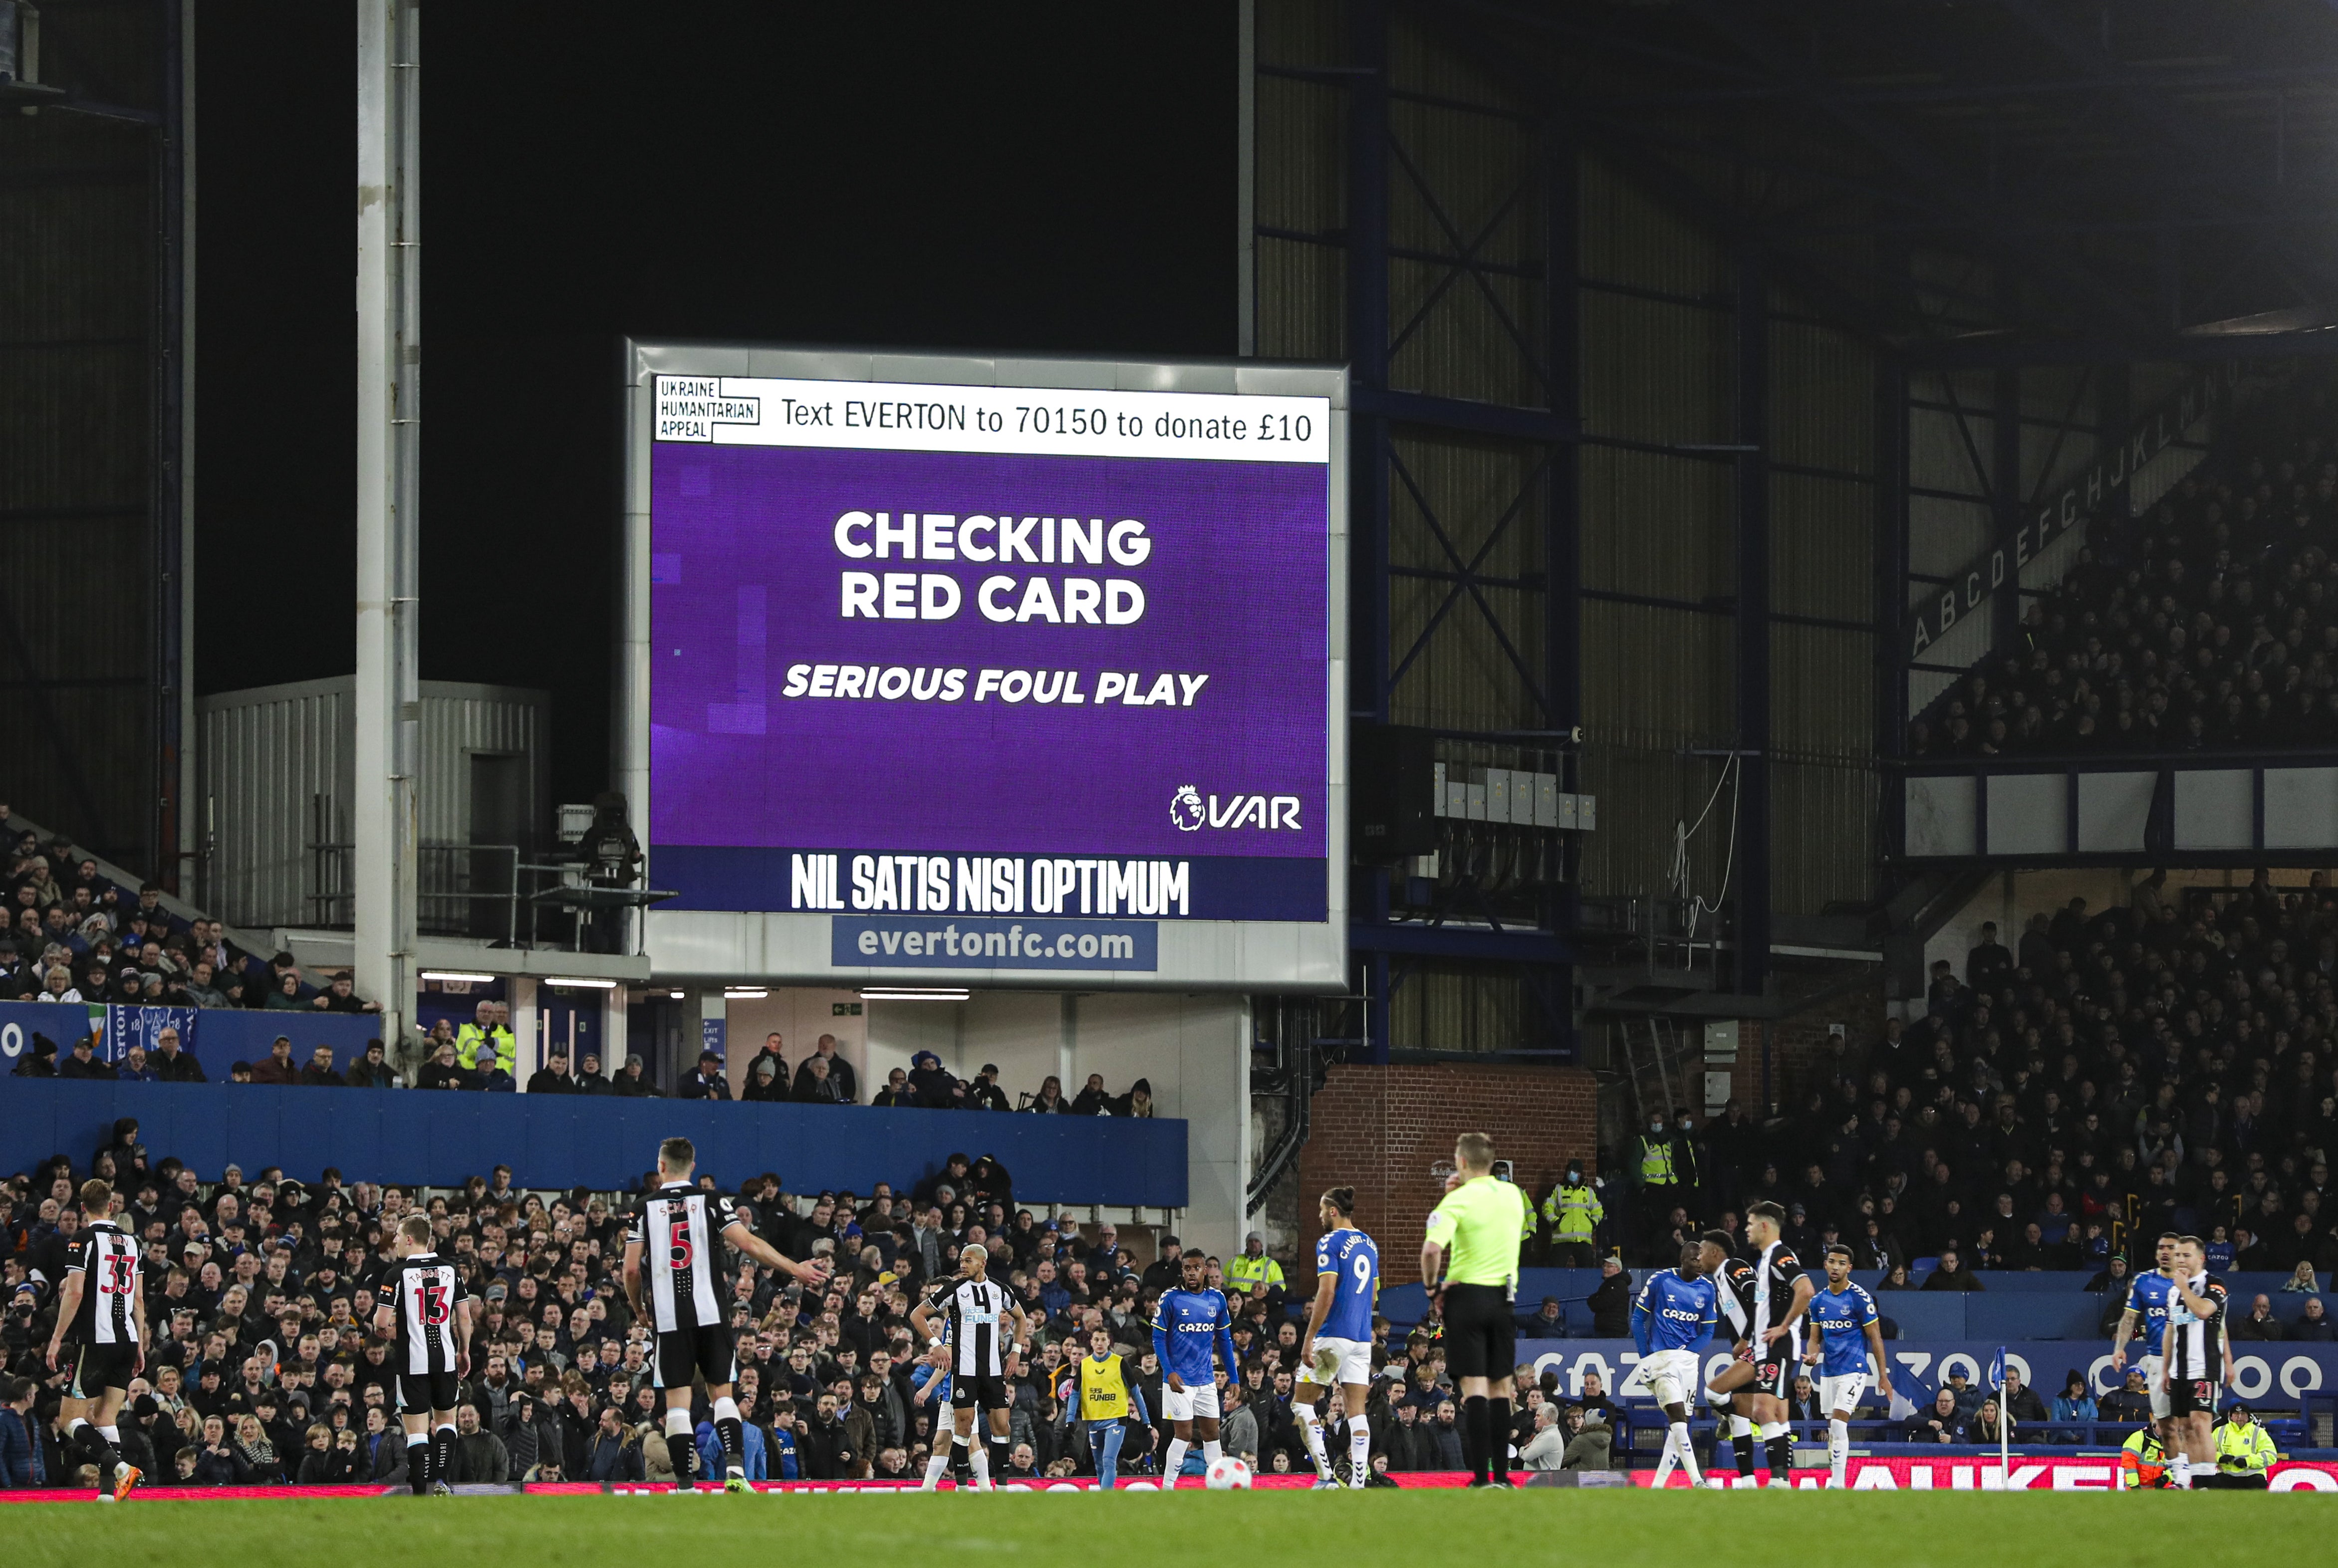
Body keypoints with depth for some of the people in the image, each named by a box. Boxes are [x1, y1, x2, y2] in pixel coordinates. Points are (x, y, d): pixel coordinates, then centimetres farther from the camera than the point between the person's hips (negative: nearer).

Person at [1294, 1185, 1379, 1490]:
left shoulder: (1329, 1243, -9)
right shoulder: (1369, 1245, 14)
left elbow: (1327, 1292, -17)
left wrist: (1309, 1338, -16)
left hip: (1334, 1336, -7)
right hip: (1363, 1337, 7)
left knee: (1302, 1402, 3)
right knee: (1357, 1410, 4)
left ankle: (1325, 1475, -7)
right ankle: (1358, 1483, -3)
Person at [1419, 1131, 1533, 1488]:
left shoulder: (1458, 1202, -11)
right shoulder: (1513, 1195, 6)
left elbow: (1432, 1249, -24)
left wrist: (1432, 1288, -7)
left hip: (1466, 1295, -5)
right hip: (1504, 1296, 5)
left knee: (1474, 1388, -5)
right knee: (1500, 1387, 11)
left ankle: (1482, 1477, -10)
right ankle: (1502, 1475, 12)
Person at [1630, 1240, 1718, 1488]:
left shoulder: (1707, 1289, 5)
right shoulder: (1660, 1280, -6)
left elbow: (1708, 1332, 8)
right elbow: (1638, 1319, 0)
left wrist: (1685, 1352, -8)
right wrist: (1646, 1358, -6)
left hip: (1687, 1358, 5)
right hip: (1661, 1357, -5)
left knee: (1679, 1425, 4)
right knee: (1679, 1419, -17)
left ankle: (1657, 1486, 12)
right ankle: (1697, 1483, -23)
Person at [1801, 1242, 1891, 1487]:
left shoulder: (1859, 1298, -9)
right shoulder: (1818, 1300, 9)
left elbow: (1875, 1338, -6)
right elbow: (1815, 1338, 14)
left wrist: (1883, 1376, -7)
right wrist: (1812, 1356, -10)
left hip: (1853, 1370, -6)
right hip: (1828, 1373, 6)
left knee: (1838, 1423, -18)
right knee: (1832, 1429, 8)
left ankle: (1838, 1483, -19)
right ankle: (1834, 1480, 15)